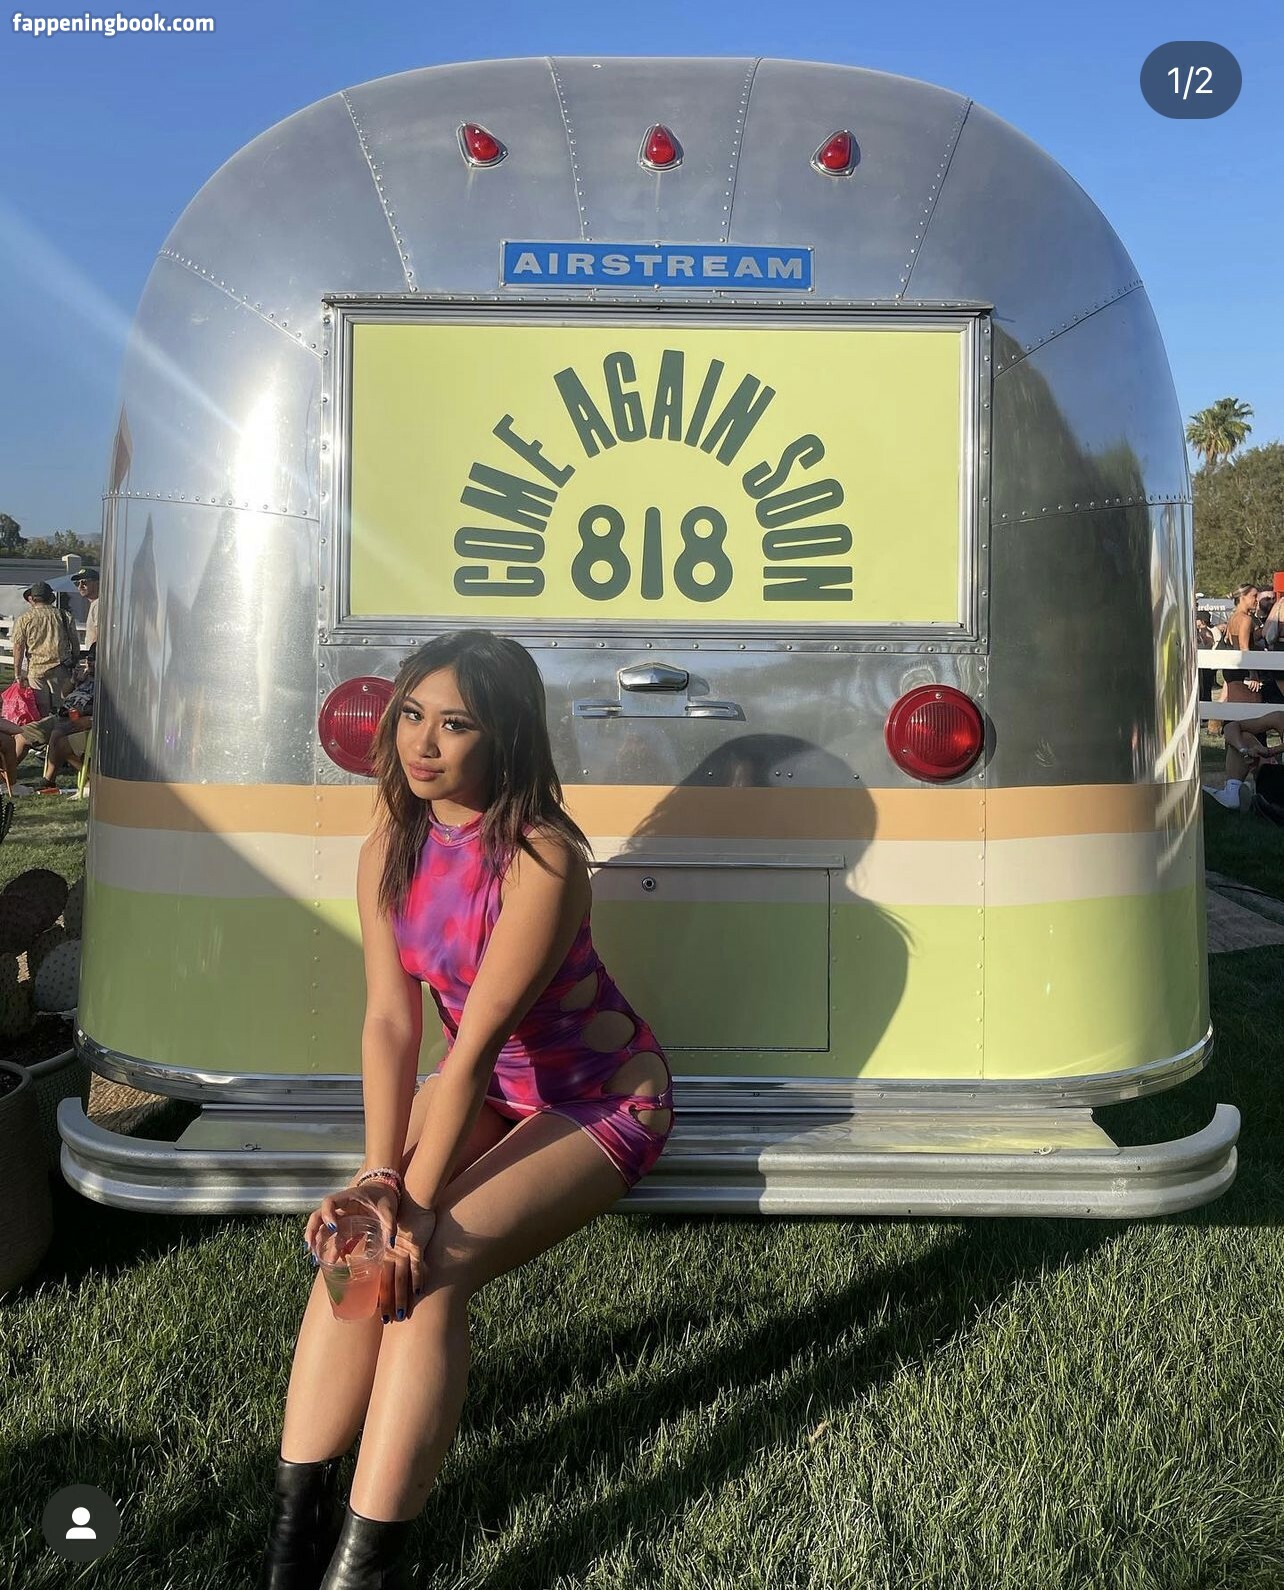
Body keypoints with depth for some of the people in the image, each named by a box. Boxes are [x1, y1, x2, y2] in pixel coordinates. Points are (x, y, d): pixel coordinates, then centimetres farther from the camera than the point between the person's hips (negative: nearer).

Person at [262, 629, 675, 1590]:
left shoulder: (542, 860, -28)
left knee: (429, 1271, -23)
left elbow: (476, 1042, -29)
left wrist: (416, 1205, -27)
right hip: (489, 1085, 7)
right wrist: (380, 1178, -22)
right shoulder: (392, 849, -6)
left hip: (600, 1098, -6)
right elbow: (391, 1022, -11)